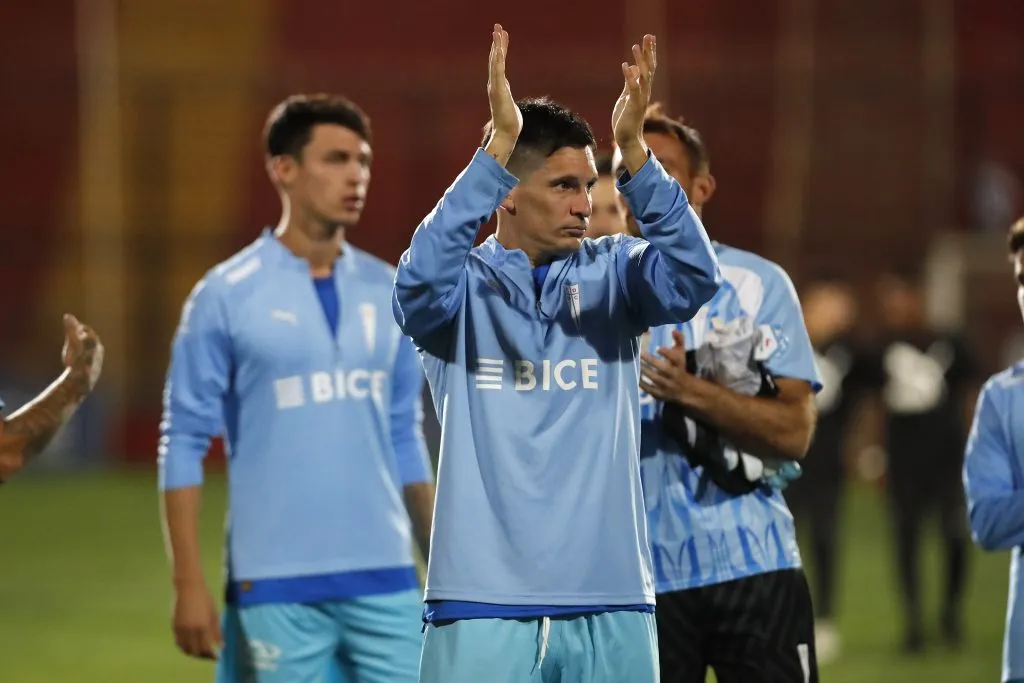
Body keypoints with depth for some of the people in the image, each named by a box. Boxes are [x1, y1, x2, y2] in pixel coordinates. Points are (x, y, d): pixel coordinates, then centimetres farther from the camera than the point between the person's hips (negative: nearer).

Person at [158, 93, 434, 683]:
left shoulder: (387, 292, 9)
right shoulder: (227, 295, -4)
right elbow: (184, 445, -4)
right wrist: (190, 585, -10)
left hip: (384, 579, 4)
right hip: (277, 588, -4)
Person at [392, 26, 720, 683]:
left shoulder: (610, 277, 8)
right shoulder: (464, 287, 2)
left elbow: (694, 275, -10)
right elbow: (420, 278, -21)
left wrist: (633, 148, -23)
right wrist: (498, 145, -27)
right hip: (484, 607, -3)